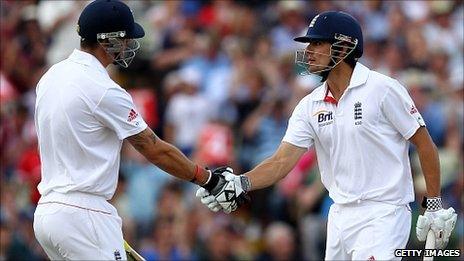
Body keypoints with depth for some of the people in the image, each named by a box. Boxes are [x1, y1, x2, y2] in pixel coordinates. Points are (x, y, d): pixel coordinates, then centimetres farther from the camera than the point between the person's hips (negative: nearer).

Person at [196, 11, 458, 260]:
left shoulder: (382, 88, -9)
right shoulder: (310, 106, 7)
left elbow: (425, 144, -5)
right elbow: (282, 161, -1)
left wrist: (434, 205, -6)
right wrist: (241, 183, -18)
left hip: (383, 213, -6)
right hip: (341, 214, 6)